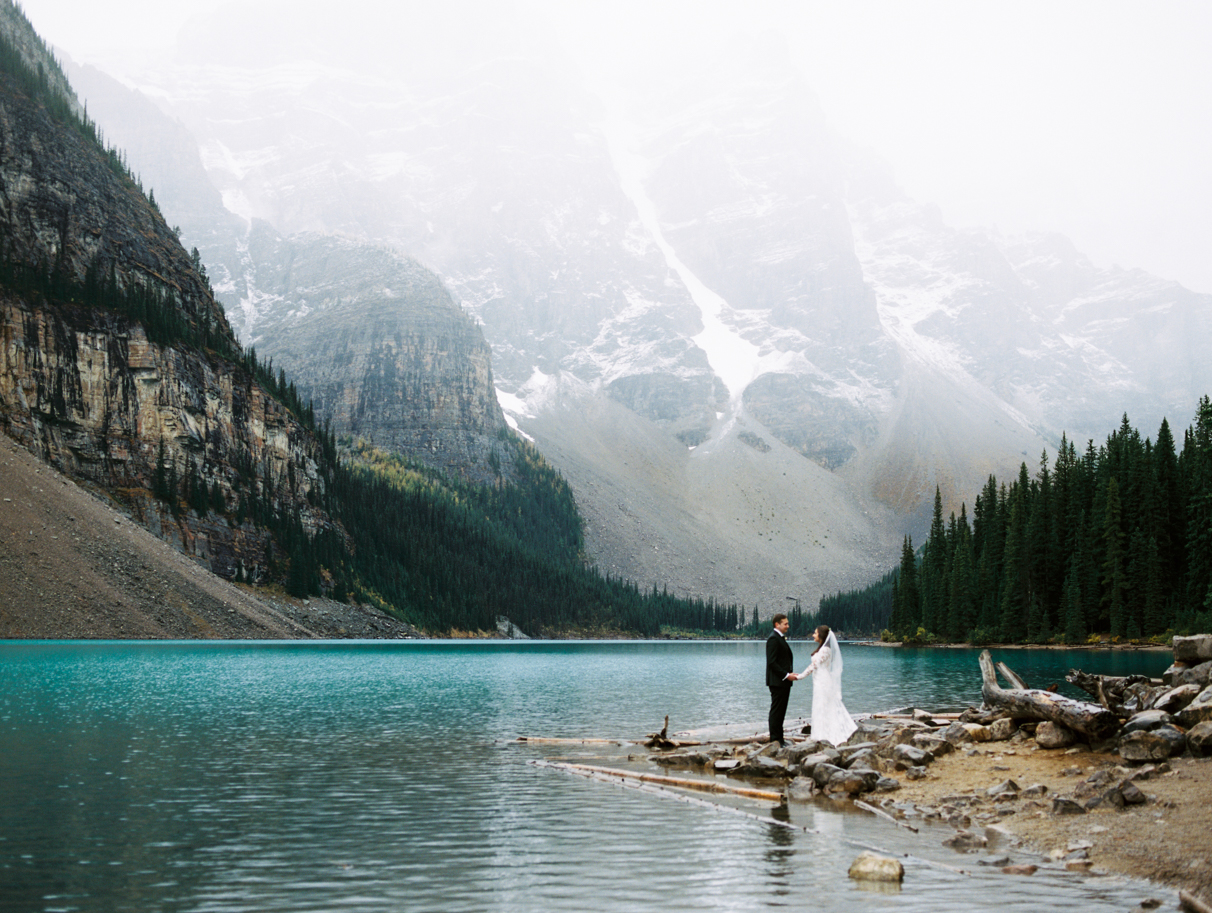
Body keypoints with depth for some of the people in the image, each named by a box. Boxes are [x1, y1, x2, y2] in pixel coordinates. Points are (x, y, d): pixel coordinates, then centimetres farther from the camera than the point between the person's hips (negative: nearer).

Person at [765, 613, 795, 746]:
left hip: (784, 681, 10)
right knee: (776, 710, -6)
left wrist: (789, 674, 10)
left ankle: (779, 738, 17)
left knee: (780, 711, 12)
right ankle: (775, 740, -3)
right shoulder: (773, 639, -14)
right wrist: (786, 675, -19)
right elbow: (772, 662, -20)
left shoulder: (781, 638, 17)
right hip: (777, 681, -10)